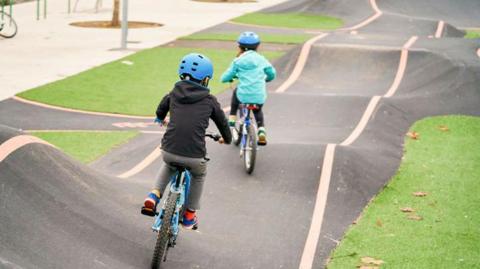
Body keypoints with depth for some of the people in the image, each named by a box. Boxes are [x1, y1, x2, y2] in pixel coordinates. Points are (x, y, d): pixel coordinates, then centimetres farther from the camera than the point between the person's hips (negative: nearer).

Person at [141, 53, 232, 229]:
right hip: (194, 156, -2)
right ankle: (189, 215, 37)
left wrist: (161, 119, 56)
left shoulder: (174, 94, 11)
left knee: (169, 165, 39)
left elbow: (161, 110, 31)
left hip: (169, 151, 2)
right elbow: (222, 121, 20)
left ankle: (154, 196, 18)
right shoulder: (210, 101, 6)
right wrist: (227, 139, 42)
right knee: (199, 175, 33)